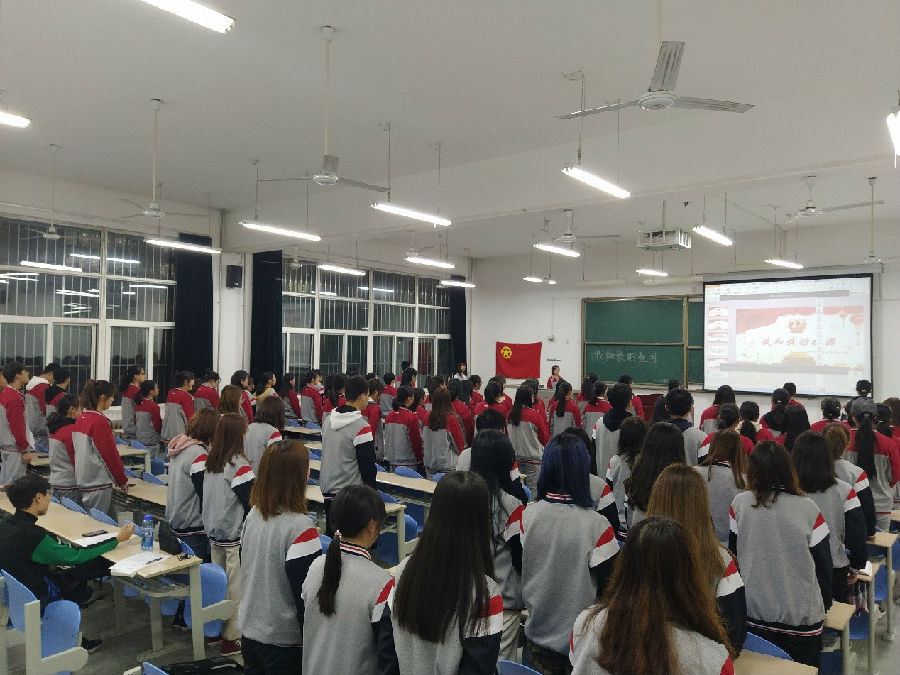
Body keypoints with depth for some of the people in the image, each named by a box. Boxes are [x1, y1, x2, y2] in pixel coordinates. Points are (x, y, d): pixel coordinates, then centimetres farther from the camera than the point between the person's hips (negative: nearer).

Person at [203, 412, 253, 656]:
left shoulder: (210, 461, 3)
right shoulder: (239, 466, -20)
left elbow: (205, 495, 12)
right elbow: (251, 502, -18)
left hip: (213, 532, 8)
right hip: (236, 536, -8)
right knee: (236, 587, 2)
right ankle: (231, 639, 9)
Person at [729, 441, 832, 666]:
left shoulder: (740, 504, -11)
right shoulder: (808, 509, -15)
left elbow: (733, 553, 1)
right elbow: (824, 563, -6)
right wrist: (824, 604, 10)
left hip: (753, 612, 1)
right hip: (801, 616, -1)